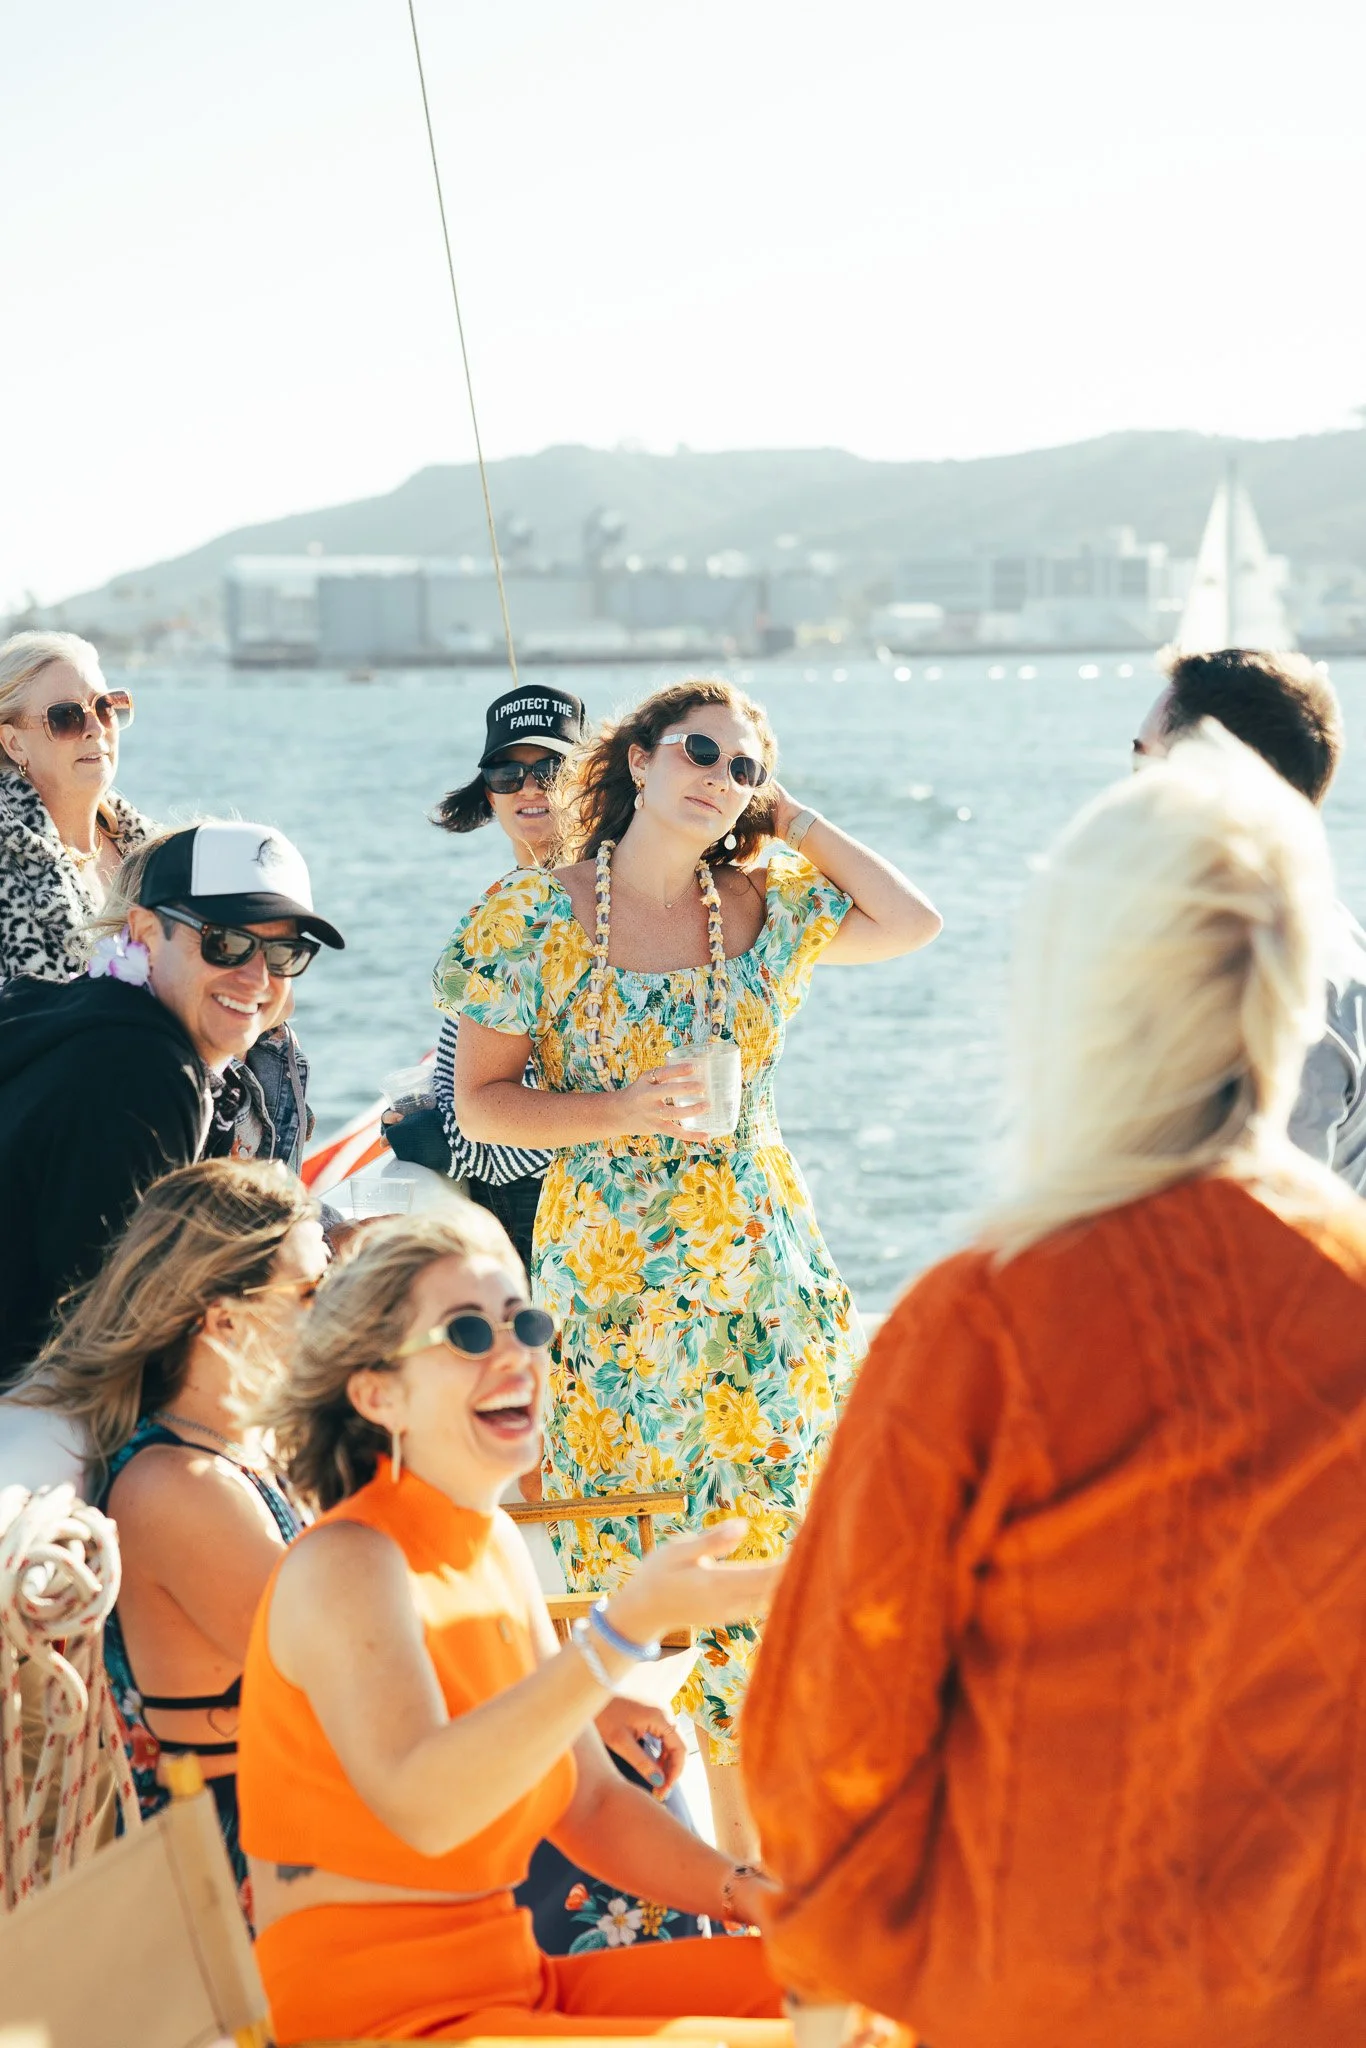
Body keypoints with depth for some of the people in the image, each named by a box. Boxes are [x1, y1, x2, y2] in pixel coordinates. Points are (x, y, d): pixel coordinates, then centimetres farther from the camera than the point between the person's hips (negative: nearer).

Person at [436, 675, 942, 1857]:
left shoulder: (766, 908, 7)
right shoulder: (533, 917, -3)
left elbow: (914, 923, -2)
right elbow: (481, 1101, -3)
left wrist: (795, 823, 2)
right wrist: (615, 1112, -18)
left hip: (763, 1270, 3)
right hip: (608, 1280, -3)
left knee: (759, 1558, 5)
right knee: (621, 1574, -1)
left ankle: (744, 1845, 16)